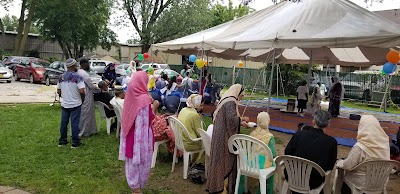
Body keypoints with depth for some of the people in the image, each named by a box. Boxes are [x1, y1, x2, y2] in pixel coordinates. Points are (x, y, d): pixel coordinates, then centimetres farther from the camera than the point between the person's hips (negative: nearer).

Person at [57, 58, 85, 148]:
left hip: (64, 104, 5)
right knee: (75, 123, 1)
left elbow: (58, 91, 8)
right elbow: (81, 91, -20)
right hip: (75, 104, -5)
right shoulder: (77, 77, -14)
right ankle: (75, 142, 8)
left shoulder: (61, 77, 4)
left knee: (64, 122, 14)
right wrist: (83, 99, -3)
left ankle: (62, 140, 23)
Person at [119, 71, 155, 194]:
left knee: (132, 157, 18)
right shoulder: (145, 98, -20)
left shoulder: (131, 95, -1)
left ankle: (133, 184, 33)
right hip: (142, 134, -6)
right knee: (142, 159, 9)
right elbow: (149, 119, -16)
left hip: (130, 133, 7)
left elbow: (128, 116, 8)